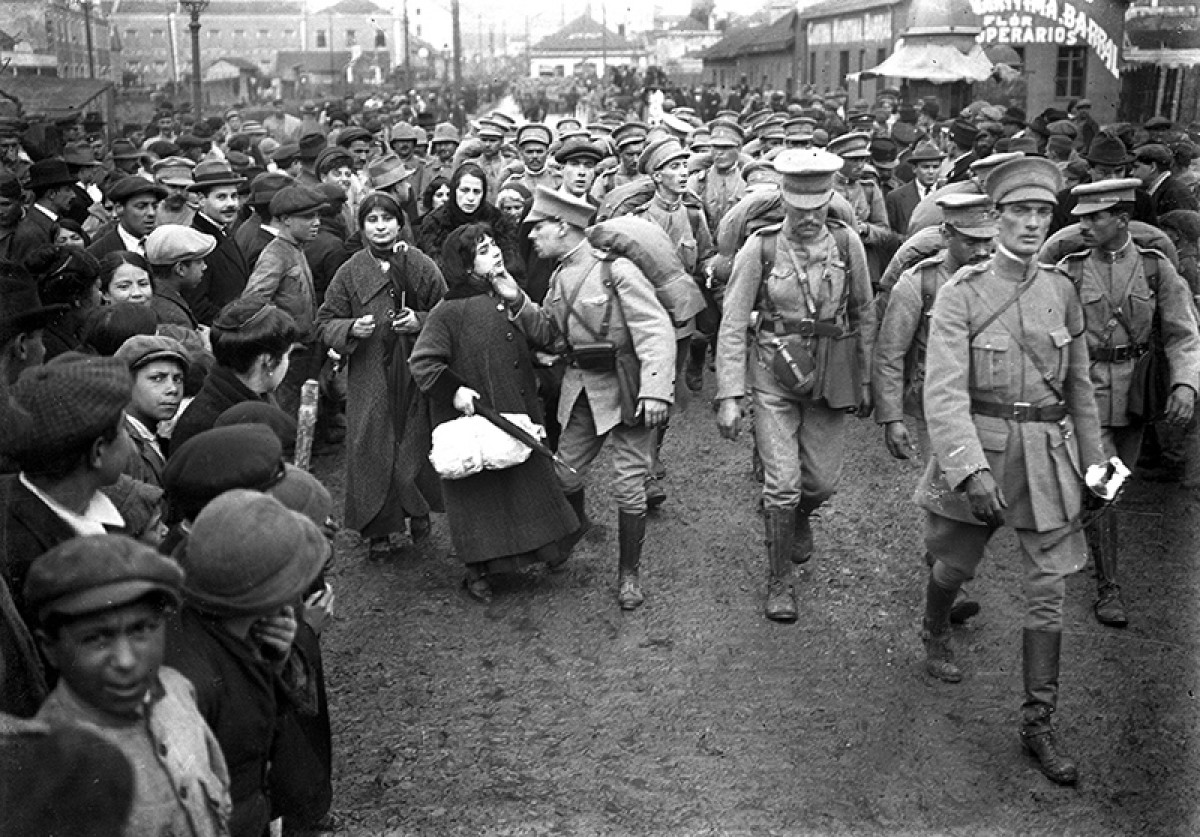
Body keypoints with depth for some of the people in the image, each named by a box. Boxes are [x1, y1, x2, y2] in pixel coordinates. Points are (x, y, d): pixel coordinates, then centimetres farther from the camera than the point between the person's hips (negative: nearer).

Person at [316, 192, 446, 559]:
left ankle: (418, 510, 30)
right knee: (372, 451, 1)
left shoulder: (422, 266, 0)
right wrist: (352, 329, -15)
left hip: (415, 375, 0)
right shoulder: (350, 272, 2)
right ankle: (378, 531, 14)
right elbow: (325, 323, 5)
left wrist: (420, 322, -14)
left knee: (416, 444, 4)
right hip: (369, 380, 0)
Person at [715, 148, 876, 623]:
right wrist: (728, 396, -12)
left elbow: (864, 315, 8)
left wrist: (865, 381, 9)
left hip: (830, 376, 2)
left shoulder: (846, 244, -3)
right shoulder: (761, 247, -9)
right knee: (783, 484, -5)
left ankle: (800, 518, 45)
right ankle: (779, 581, 15)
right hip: (774, 375, -2)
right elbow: (732, 326, -7)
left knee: (823, 480, 7)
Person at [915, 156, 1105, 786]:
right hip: (977, 448, -3)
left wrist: (1093, 457, 15)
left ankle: (1038, 723, 11)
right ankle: (934, 634, 50)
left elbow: (1079, 383, 14)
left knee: (1048, 593, 1)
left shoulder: (1061, 291, 3)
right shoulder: (961, 293, -10)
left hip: (1048, 457, 3)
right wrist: (970, 469, -28)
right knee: (954, 564, 16)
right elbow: (944, 392, -18)